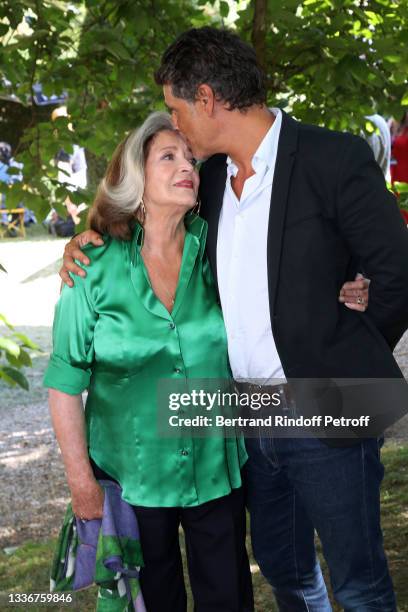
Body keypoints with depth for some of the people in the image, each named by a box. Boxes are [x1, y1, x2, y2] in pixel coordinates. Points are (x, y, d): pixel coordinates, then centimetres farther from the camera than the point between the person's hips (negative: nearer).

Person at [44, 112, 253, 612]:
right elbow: (65, 384, -8)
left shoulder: (214, 251, -5)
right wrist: (82, 482, -9)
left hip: (217, 471, 2)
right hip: (133, 476, -2)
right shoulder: (97, 269, -12)